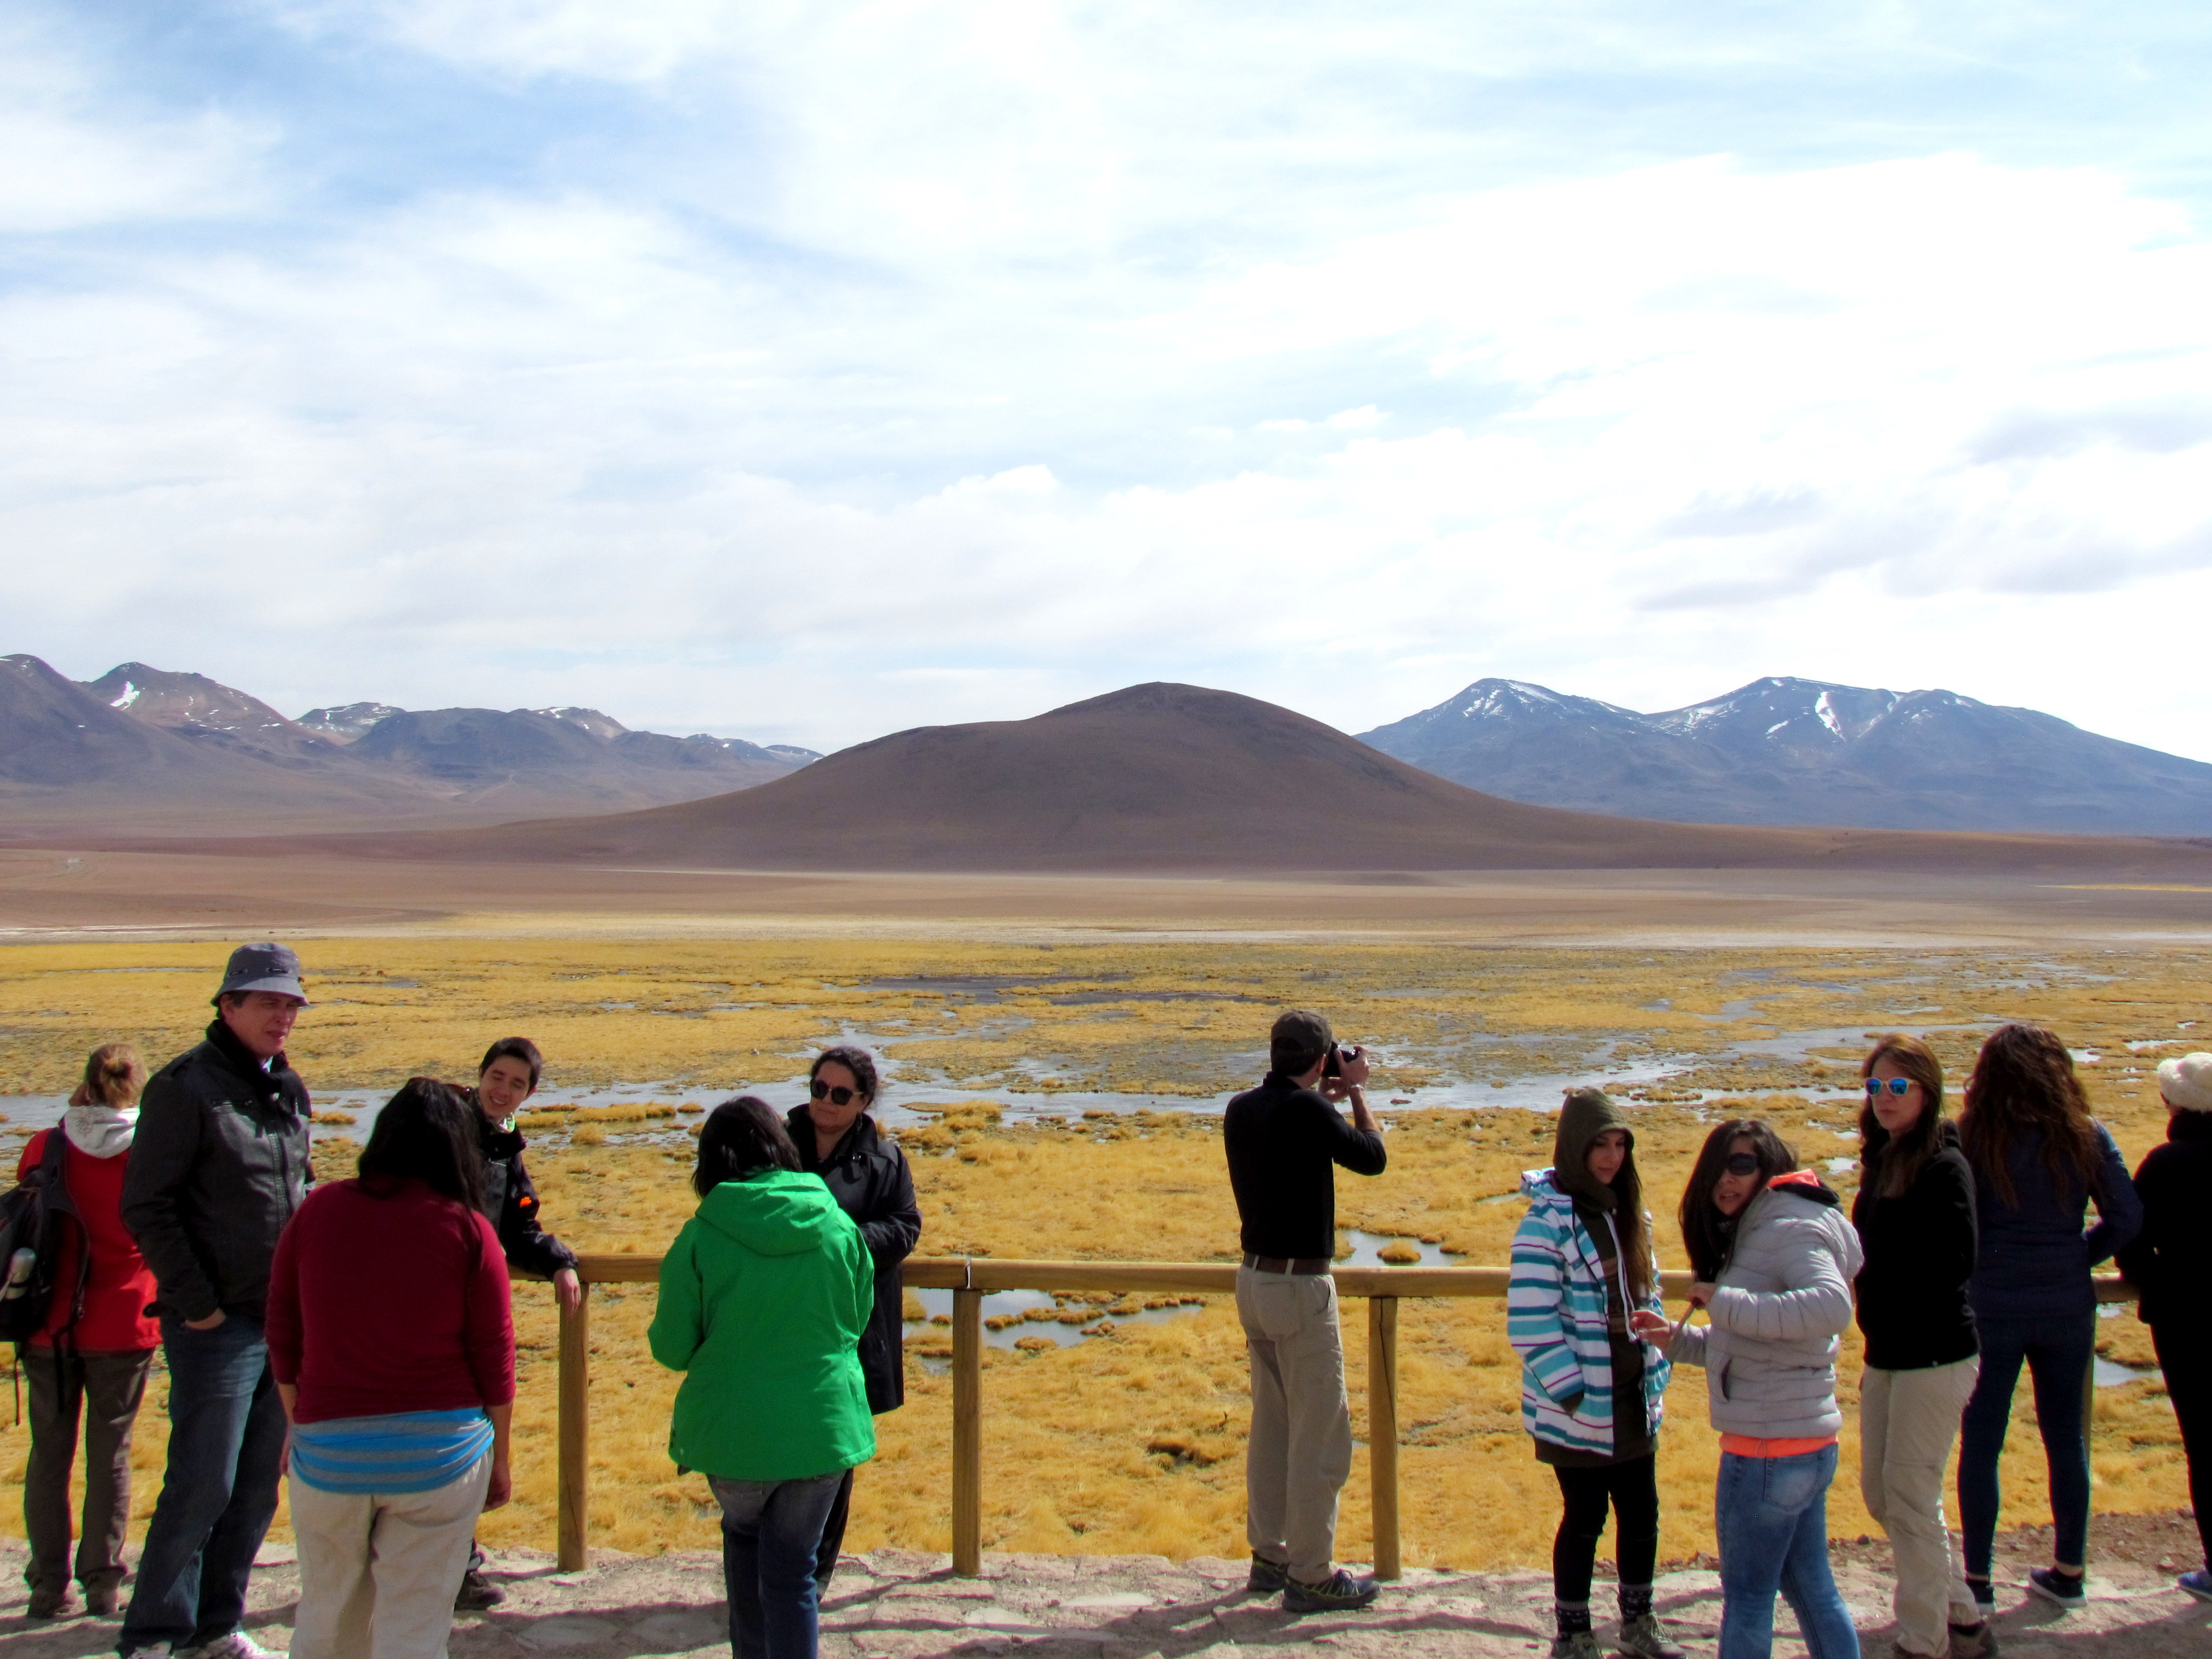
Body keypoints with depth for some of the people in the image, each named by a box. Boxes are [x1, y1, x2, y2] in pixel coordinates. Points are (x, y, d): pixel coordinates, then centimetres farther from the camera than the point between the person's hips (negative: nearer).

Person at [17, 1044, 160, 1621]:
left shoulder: (45, 1147, -4)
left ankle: (49, 1586, 14)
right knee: (110, 1454, 9)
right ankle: (103, 1583, 13)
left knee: (49, 1453, 12)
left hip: (50, 1325, 1)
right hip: (123, 1326, -1)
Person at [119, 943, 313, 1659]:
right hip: (216, 1325, -7)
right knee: (201, 1489, -3)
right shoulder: (186, 1086, -10)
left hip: (284, 1322, 7)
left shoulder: (289, 1089, 12)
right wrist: (196, 1304, -13)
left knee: (257, 1491, 12)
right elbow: (145, 1207, -13)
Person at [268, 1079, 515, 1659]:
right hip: (438, 1452, -2)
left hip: (328, 1451, 2)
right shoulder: (467, 1229, -7)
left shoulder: (318, 1210, 0)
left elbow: (283, 1335, 6)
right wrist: (499, 1457, 8)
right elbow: (493, 1354, -4)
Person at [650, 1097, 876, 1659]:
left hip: (734, 1429, -1)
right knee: (792, 1568, 10)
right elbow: (858, 1319, 8)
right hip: (824, 1426, 1)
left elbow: (672, 1349, -7)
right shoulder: (839, 1227, -6)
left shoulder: (700, 1238, -12)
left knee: (743, 1531, 26)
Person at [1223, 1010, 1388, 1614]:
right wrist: (1354, 1091, 3)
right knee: (1321, 1434, 2)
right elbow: (1372, 1158, -7)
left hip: (1253, 1279, 8)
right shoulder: (1308, 1110, -20)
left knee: (1272, 1424, 18)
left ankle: (1269, 1556, 27)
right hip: (1301, 1286, -8)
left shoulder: (1241, 1109, 4)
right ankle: (1310, 1575, 8)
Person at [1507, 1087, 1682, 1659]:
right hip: (1578, 1409, -6)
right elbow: (1531, 1323, -19)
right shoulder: (1548, 1222, -16)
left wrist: (1657, 1376, 13)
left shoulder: (1628, 1214, 8)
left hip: (1634, 1402, 6)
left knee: (1641, 1512, 14)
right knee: (1585, 1518, 5)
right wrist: (1571, 1392, -19)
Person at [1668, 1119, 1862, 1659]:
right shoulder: (1755, 1232, 15)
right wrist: (1679, 1340, 13)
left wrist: (1728, 1304, -30)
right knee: (1812, 1591, 18)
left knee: (1747, 1597, 5)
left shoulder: (1788, 1227, -16)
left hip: (1769, 1451, -10)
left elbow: (1832, 1307, -34)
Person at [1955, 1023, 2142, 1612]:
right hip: (2067, 1309, 3)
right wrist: (2077, 1256, 9)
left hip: (1989, 1309, -3)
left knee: (1980, 1444, 6)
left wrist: (1966, 1279, 4)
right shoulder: (2087, 1137, -4)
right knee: (2067, 1438, 16)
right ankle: (2069, 1571, 26)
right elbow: (2127, 1218, -4)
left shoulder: (1972, 1138, -11)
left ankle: (1978, 1581, 10)